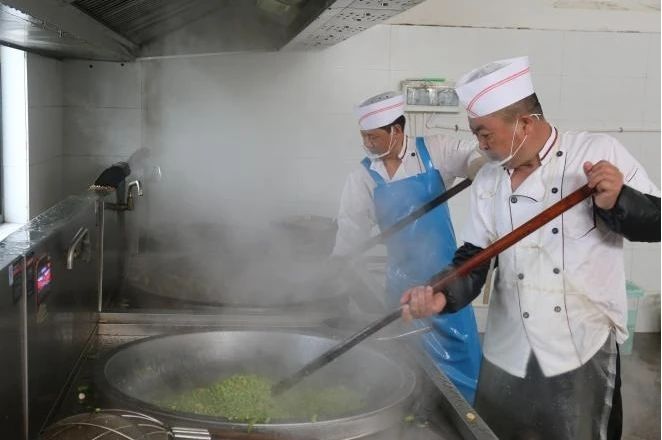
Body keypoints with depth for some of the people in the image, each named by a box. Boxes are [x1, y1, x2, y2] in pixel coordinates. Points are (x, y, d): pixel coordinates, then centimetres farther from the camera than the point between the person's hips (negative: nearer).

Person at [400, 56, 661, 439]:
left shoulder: (598, 153, -8)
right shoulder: (487, 182, 4)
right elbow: (474, 259, 3)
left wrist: (617, 203, -23)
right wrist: (444, 295, -16)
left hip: (584, 351, -3)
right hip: (507, 356, 4)